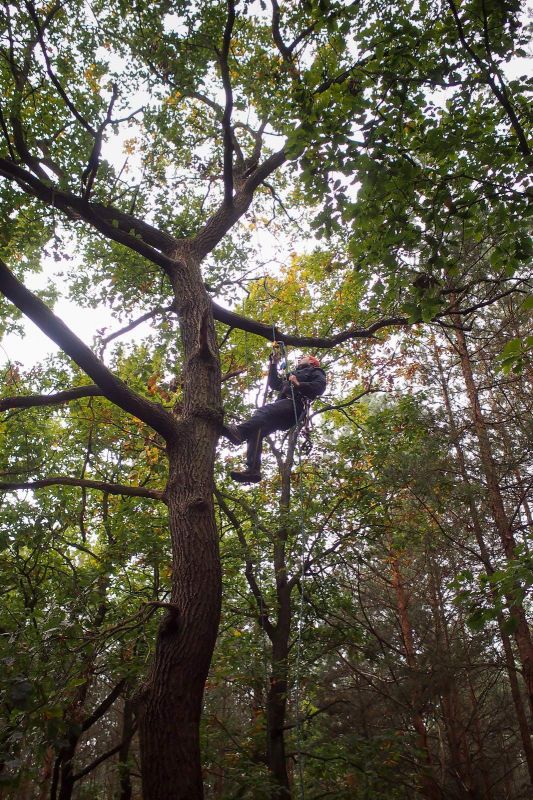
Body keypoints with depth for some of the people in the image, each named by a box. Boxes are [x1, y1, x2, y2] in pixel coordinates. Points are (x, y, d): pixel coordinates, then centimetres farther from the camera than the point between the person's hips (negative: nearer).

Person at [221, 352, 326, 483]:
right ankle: (252, 470, -29)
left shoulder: (315, 372, 22)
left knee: (265, 410, -36)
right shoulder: (295, 374, 44)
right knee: (256, 430, -16)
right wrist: (273, 364, 31)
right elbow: (274, 384, 38)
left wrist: (299, 384, -12)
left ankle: (240, 431, -65)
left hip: (294, 404, -7)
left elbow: (320, 387, 0)